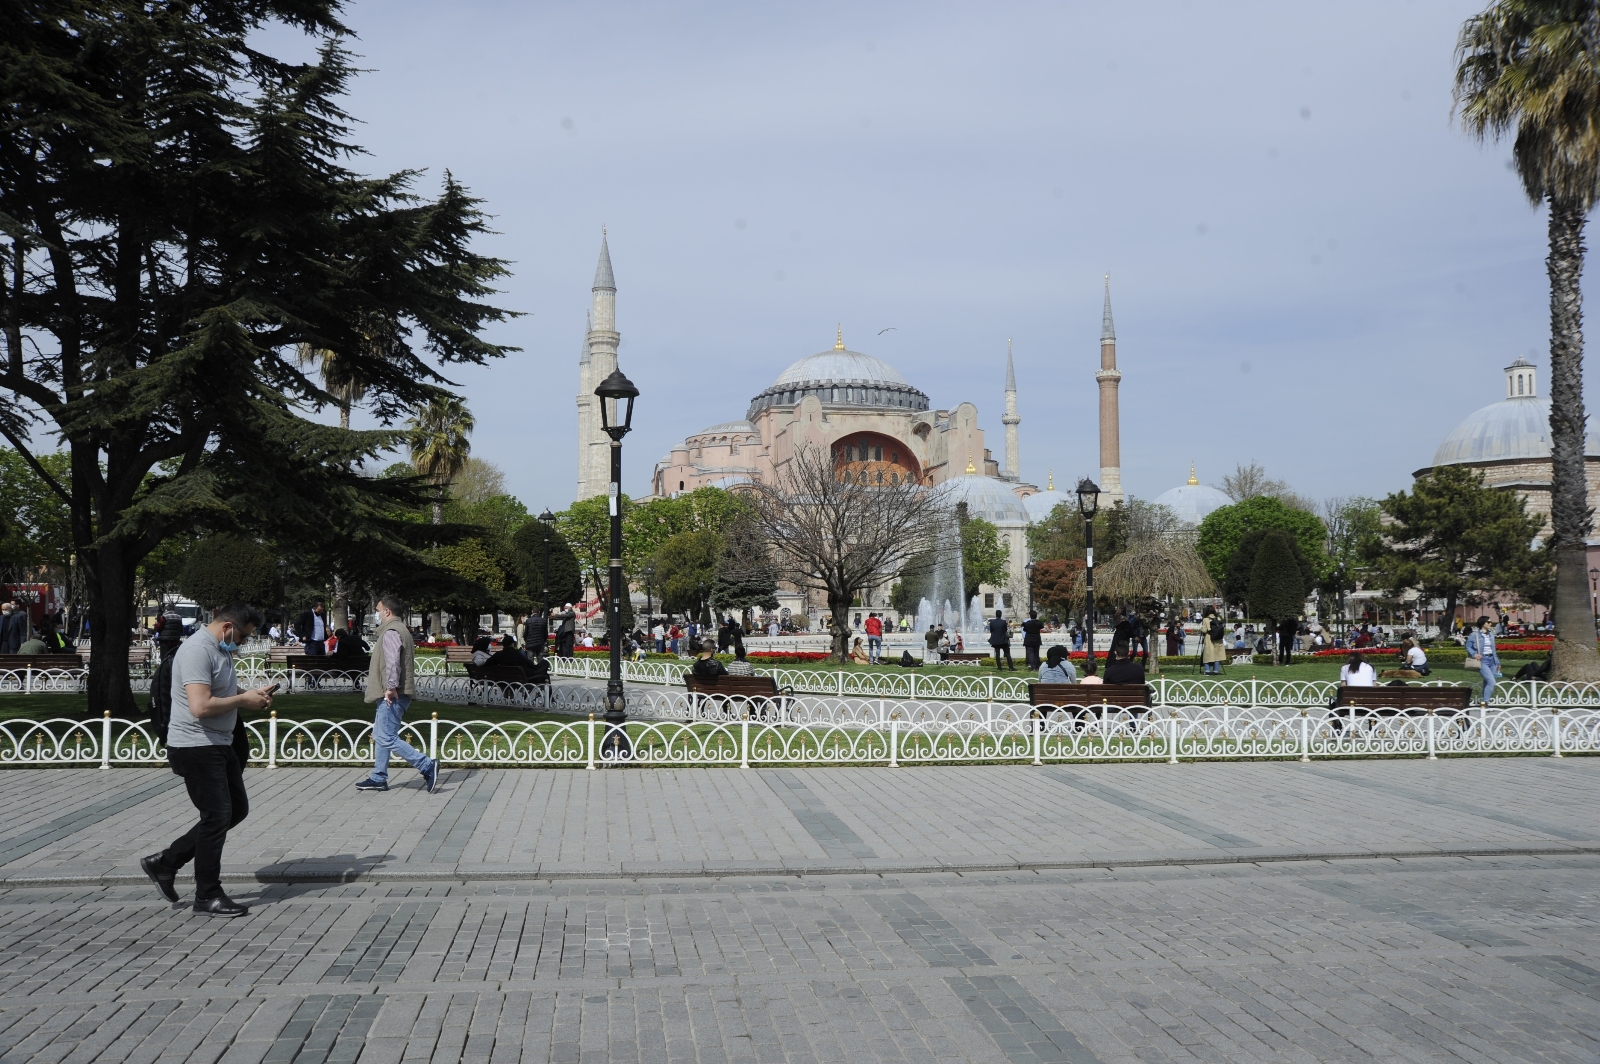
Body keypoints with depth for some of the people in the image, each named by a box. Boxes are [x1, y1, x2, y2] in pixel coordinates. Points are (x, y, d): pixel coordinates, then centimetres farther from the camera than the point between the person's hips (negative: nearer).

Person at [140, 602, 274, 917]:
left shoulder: (221, 650, 13)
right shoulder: (197, 650, -19)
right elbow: (201, 706, -29)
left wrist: (253, 696, 8)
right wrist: (243, 700, -17)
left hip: (218, 745, 10)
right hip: (196, 746, -10)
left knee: (237, 809, 14)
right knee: (217, 816, -4)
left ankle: (165, 863, 20)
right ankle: (207, 896, 9)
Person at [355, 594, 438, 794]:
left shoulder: (391, 632, -13)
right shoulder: (401, 630, 19)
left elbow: (392, 661, -25)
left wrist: (391, 687, -27)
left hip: (391, 695, -11)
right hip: (397, 694, 11)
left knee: (387, 738, -12)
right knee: (380, 736, 15)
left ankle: (427, 766, -15)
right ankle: (379, 778, 19)